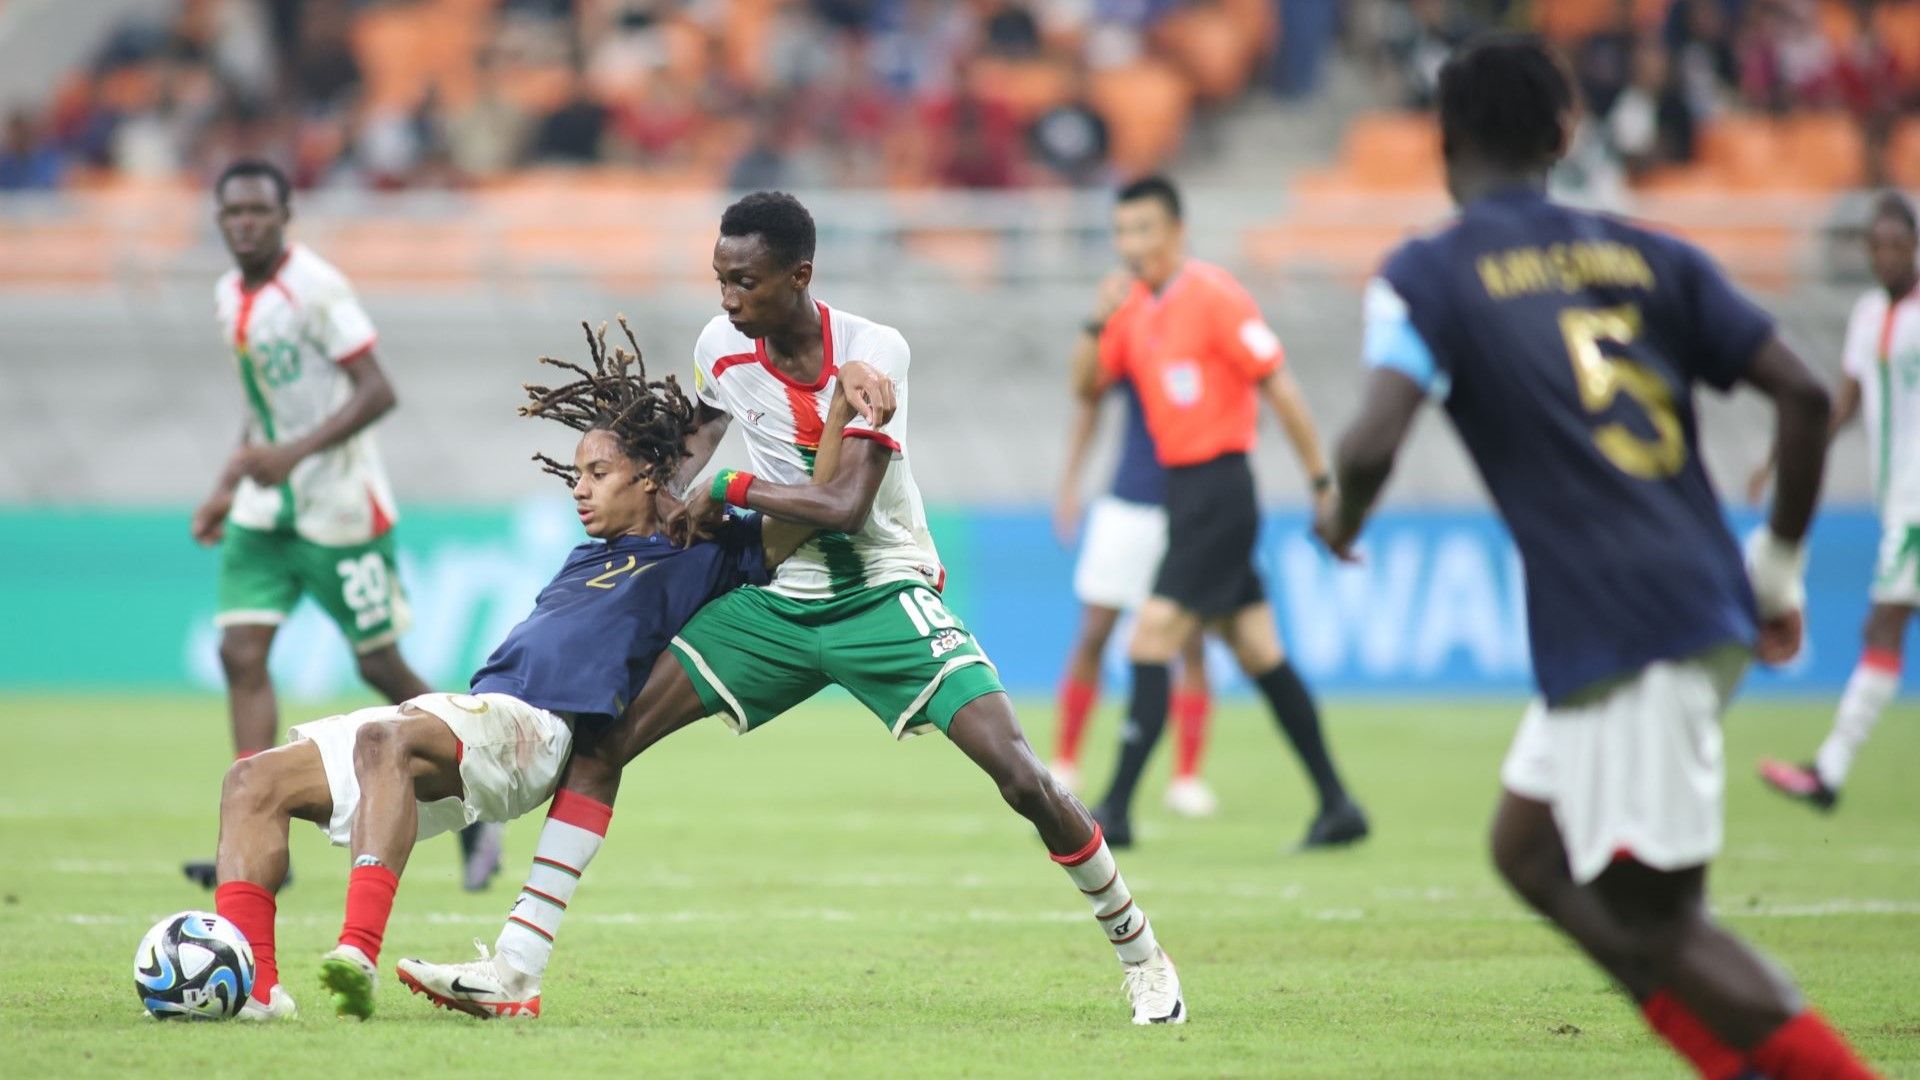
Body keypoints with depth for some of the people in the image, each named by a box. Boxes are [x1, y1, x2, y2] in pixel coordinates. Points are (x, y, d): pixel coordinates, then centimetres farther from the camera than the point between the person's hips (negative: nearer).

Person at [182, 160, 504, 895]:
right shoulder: (231, 296, 9)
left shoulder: (314, 289, -16)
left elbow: (377, 392, -21)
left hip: (340, 509, -7)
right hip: (266, 512, 7)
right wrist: (228, 487, 16)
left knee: (380, 667, 1)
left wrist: (295, 453, -29)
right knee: (241, 654, -7)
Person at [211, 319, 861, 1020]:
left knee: (385, 739, -41)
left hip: (531, 728, -9)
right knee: (255, 781, -8)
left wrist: (844, 402, -3)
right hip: (471, 712, 9)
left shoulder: (697, 555, 9)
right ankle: (250, 983, -26)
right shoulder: (589, 558, 32)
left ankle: (356, 956, -54)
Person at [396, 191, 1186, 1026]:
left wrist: (728, 491, -17)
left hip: (884, 595, -4)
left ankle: (1139, 953, 6)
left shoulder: (872, 355, -18)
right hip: (776, 600, 5)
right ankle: (514, 970, -9)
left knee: (1022, 777, -17)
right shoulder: (721, 346, -3)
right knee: (600, 741, -9)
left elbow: (844, 504, -26)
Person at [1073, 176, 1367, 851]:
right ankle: (1336, 804, 14)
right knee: (1260, 656, 10)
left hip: (1218, 487, -9)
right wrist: (1098, 322, -6)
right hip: (1179, 487, 9)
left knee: (1151, 643, -12)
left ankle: (1116, 812, -12)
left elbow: (1279, 387, -13)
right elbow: (1087, 385, 12)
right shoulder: (1137, 308, 12)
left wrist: (1322, 484, -14)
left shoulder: (1212, 295, -12)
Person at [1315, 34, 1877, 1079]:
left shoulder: (1427, 274, 0)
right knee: (1529, 849, 21)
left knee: (1651, 921, -2)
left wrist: (1342, 518, 8)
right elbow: (1802, 395, 7)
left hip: (1615, 631, -7)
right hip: (1706, 604, 7)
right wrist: (1778, 565, 18)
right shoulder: (1644, 256, 14)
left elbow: (1372, 443, -15)